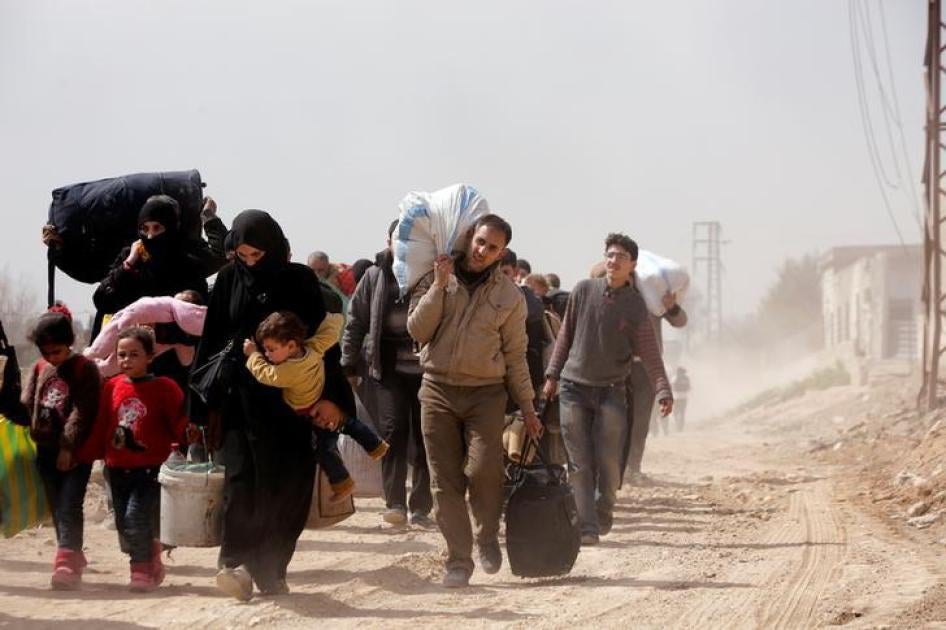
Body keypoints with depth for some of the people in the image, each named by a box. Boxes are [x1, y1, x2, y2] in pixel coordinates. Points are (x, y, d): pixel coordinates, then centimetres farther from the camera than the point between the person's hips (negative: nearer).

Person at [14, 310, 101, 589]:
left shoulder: (84, 369, -5)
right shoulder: (39, 369, 13)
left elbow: (82, 411, -11)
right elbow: (27, 406, 11)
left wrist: (68, 446, -16)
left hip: (75, 453, -6)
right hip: (47, 451, 6)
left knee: (69, 507, -13)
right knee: (57, 509, 10)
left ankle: (66, 563, -19)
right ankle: (72, 559, 20)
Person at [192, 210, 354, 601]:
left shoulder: (300, 281, 2)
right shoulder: (228, 280, 6)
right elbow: (210, 343, 9)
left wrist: (331, 396, -8)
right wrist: (206, 404, 6)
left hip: (290, 402, 0)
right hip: (242, 400, 0)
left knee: (288, 488, 0)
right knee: (241, 479, -14)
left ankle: (271, 571, 8)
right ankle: (237, 565, -25)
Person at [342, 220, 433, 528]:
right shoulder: (375, 277, 7)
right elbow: (355, 322, 9)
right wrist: (348, 366, 5)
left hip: (426, 369, 0)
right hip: (388, 369, 0)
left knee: (424, 438, 2)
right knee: (393, 429, -12)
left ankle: (420, 507, 8)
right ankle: (394, 504, -10)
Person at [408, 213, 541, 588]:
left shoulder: (509, 296, 6)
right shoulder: (435, 279, 5)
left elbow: (515, 355, 10)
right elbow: (417, 330, -4)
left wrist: (527, 408, 9)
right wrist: (439, 286, -11)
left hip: (486, 392, -1)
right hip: (438, 389, 1)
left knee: (484, 468, -18)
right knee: (445, 481, -1)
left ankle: (488, 536, 7)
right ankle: (458, 560, 5)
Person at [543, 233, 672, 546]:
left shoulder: (635, 306, -3)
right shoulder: (583, 291, 2)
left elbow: (649, 353, -6)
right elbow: (566, 335, 11)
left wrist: (663, 392, -17)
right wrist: (552, 374, 9)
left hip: (611, 391, -1)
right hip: (574, 388, 1)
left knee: (609, 462, -3)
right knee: (579, 463, -3)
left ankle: (603, 516, 20)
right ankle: (586, 527, -4)